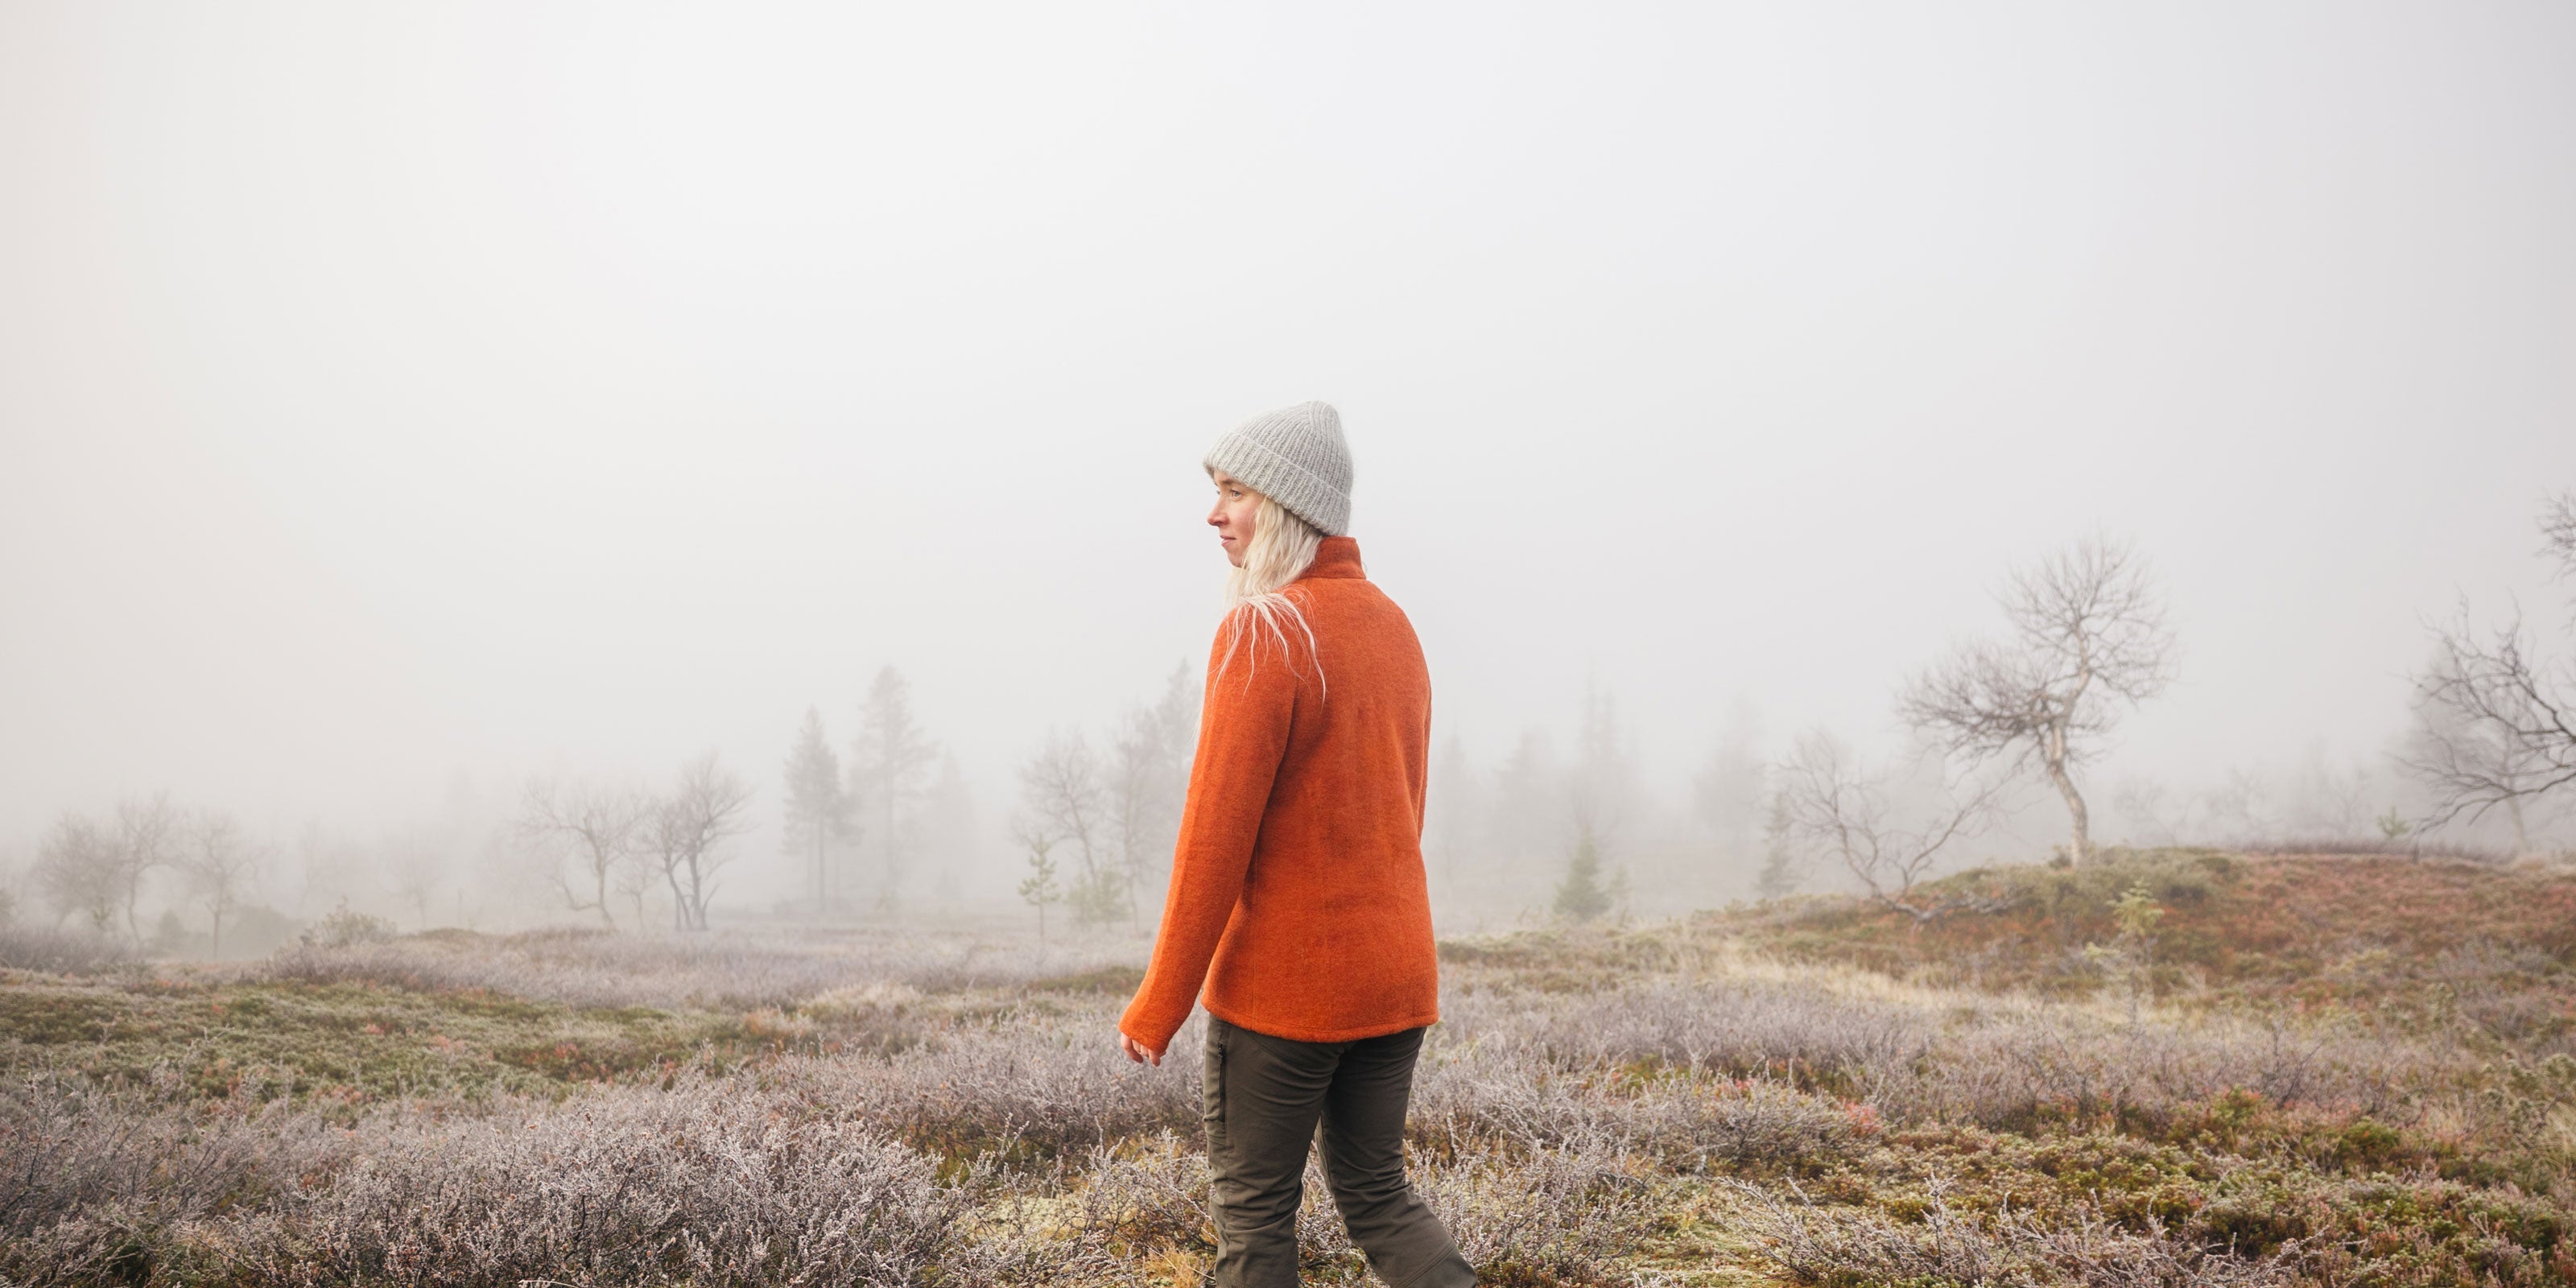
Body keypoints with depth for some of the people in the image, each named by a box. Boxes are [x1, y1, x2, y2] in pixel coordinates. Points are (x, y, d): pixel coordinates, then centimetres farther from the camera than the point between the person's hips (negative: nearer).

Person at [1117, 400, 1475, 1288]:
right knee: (1377, 1195, 17)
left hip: (1279, 982, -7)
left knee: (1254, 1210, 6)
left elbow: (1216, 832, -17)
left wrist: (1157, 1007, -11)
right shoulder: (1393, 625, 10)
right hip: (1394, 977, 7)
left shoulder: (1262, 632, -15)